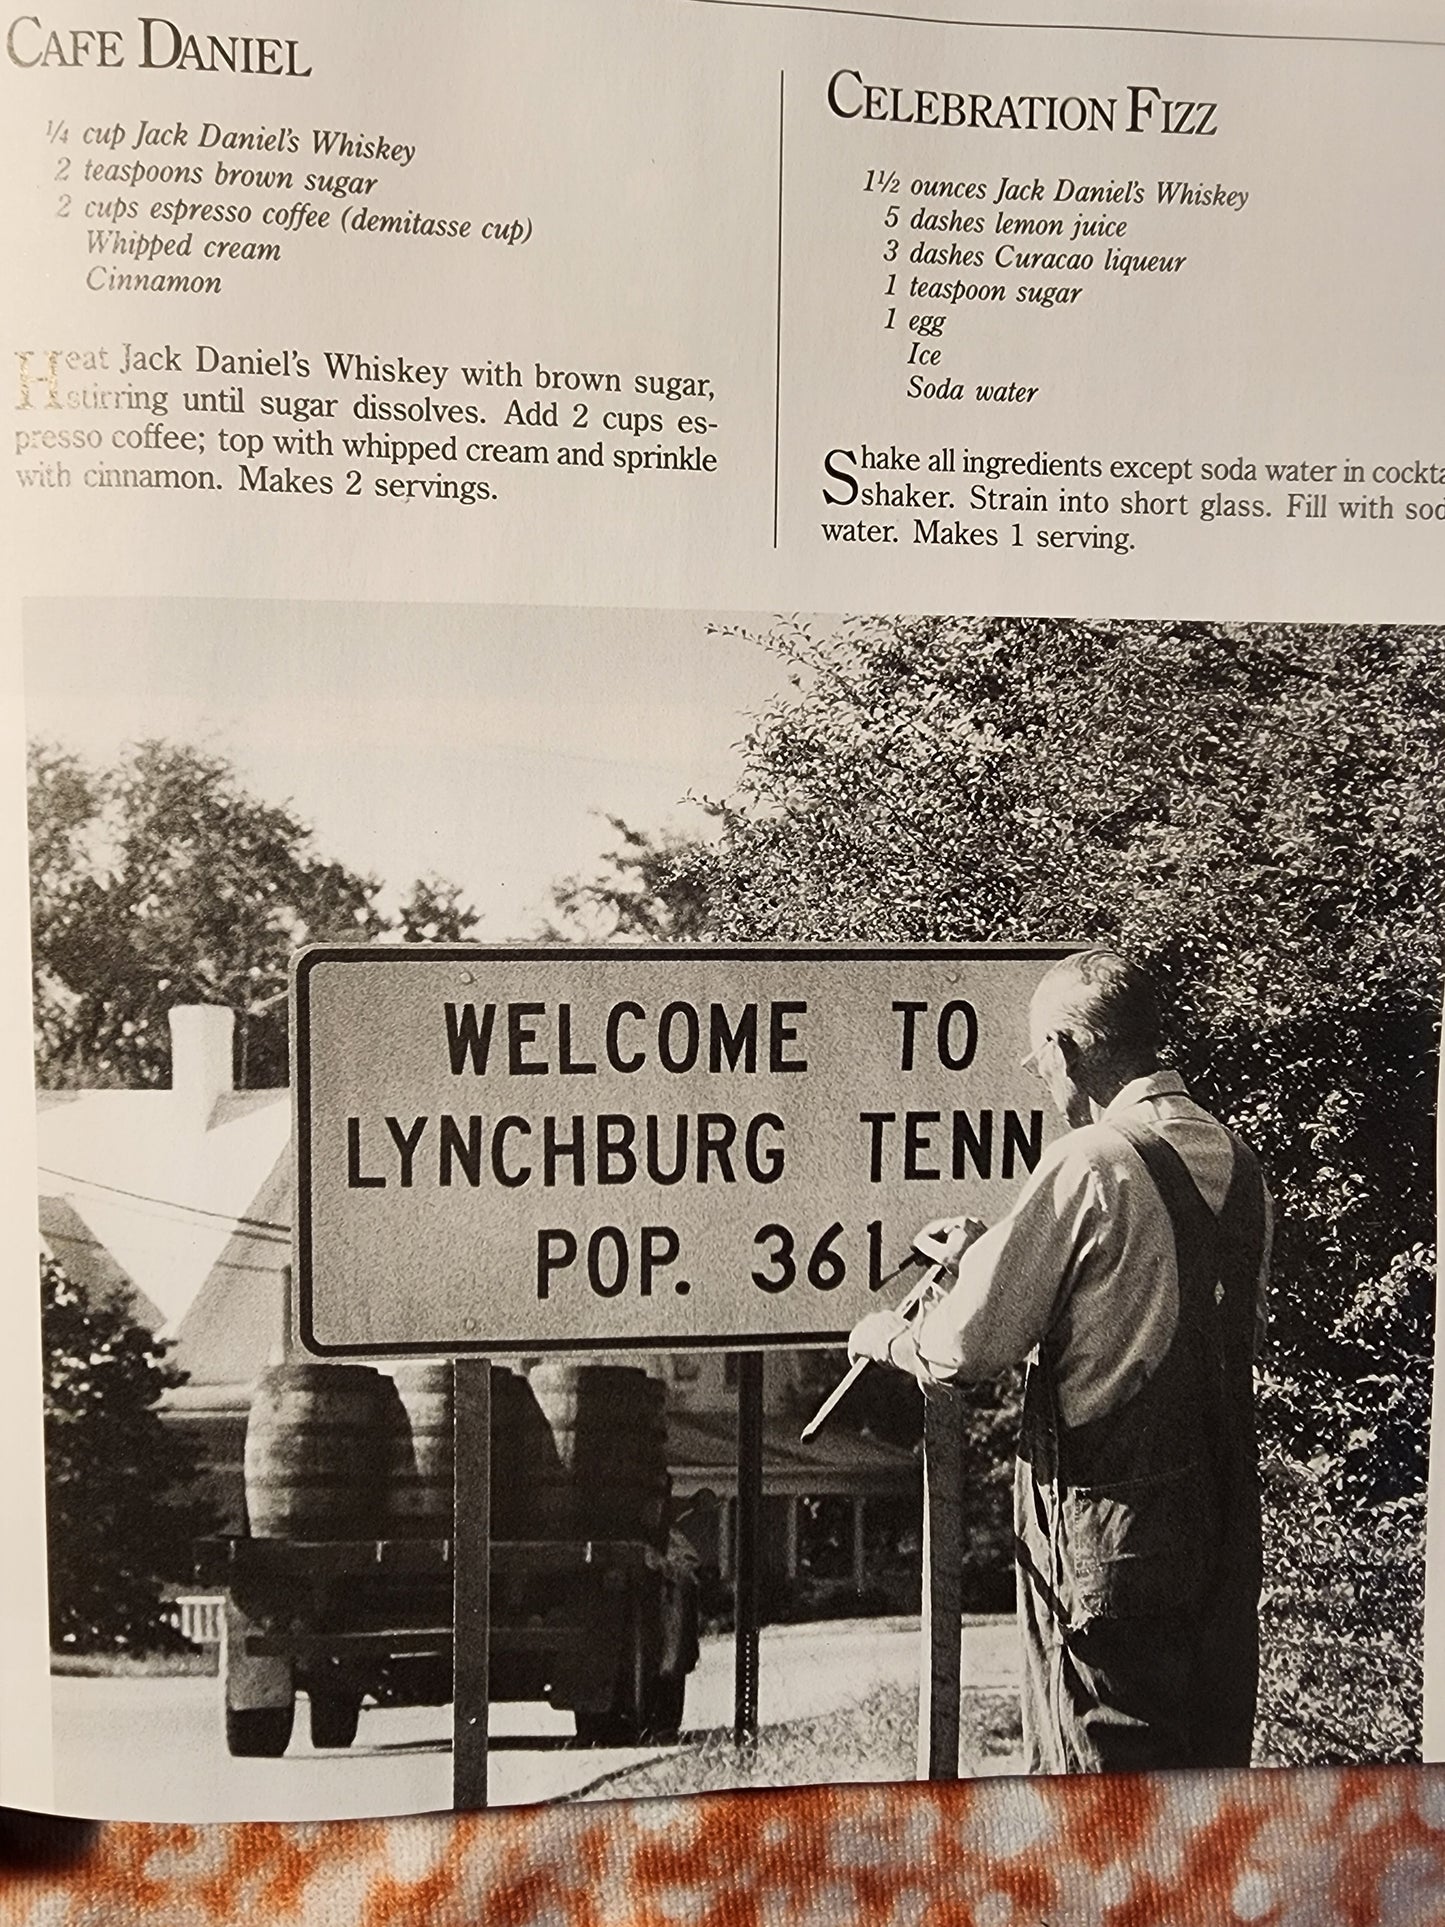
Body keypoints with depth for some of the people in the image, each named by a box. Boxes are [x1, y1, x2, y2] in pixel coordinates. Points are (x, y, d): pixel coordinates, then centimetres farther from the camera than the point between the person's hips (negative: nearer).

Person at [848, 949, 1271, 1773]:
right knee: (1211, 1760, 19)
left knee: (1101, 1763, 6)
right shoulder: (1240, 1160, 6)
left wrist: (889, 1336, 5)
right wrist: (992, 1249, 19)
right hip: (1227, 1515, 8)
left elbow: (973, 1344, -16)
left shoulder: (1088, 1164, -17)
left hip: (1108, 1522, -7)